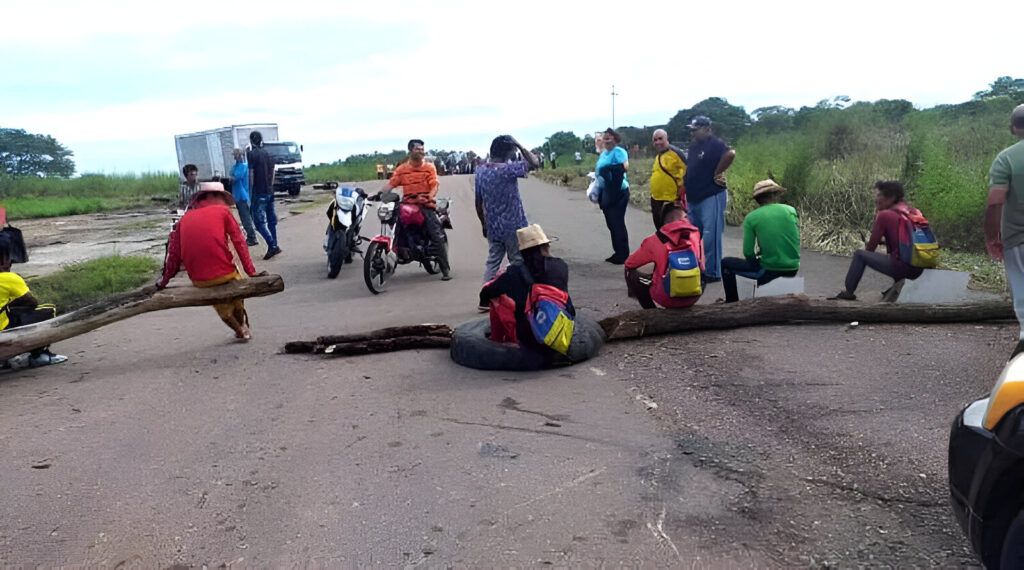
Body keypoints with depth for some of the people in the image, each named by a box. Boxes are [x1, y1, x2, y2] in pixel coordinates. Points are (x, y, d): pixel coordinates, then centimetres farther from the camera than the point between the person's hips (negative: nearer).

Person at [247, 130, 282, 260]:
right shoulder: (267, 153, 10)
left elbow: (251, 175, -13)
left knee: (259, 221, -5)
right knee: (271, 220, 12)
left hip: (259, 193, -6)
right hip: (270, 192, 6)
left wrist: (250, 195, -8)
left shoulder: (251, 154, -10)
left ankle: (272, 246, -17)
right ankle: (274, 246, 15)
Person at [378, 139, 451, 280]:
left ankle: (446, 270, -5)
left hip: (426, 205, -2)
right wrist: (379, 193, -11)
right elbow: (391, 183, 5)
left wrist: (429, 196, -23)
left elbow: (434, 185, -3)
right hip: (407, 205, 3)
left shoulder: (429, 167, 8)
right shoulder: (401, 169, 13)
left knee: (437, 237, -9)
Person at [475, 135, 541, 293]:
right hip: (513, 227, -6)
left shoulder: (480, 171, 2)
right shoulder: (508, 169, -17)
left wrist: (484, 225, 18)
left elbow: (478, 203, 8)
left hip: (492, 227, 6)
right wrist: (519, 146, -6)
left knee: (492, 262, 11)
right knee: (518, 262, 6)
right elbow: (534, 163, -12)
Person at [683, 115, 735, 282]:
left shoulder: (715, 143, -12)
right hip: (694, 198, 9)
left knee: (710, 236, -7)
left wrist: (717, 174, -21)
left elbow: (730, 154, -30)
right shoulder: (694, 145, 14)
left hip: (711, 197, -9)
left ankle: (713, 273, 1)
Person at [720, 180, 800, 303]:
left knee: (726, 263, 15)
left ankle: (732, 303, 21)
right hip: (793, 271, 5)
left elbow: (748, 253, -7)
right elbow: (796, 241, 13)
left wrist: (755, 260, 15)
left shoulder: (751, 218, -8)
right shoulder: (791, 210, 3)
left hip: (770, 272, -5)